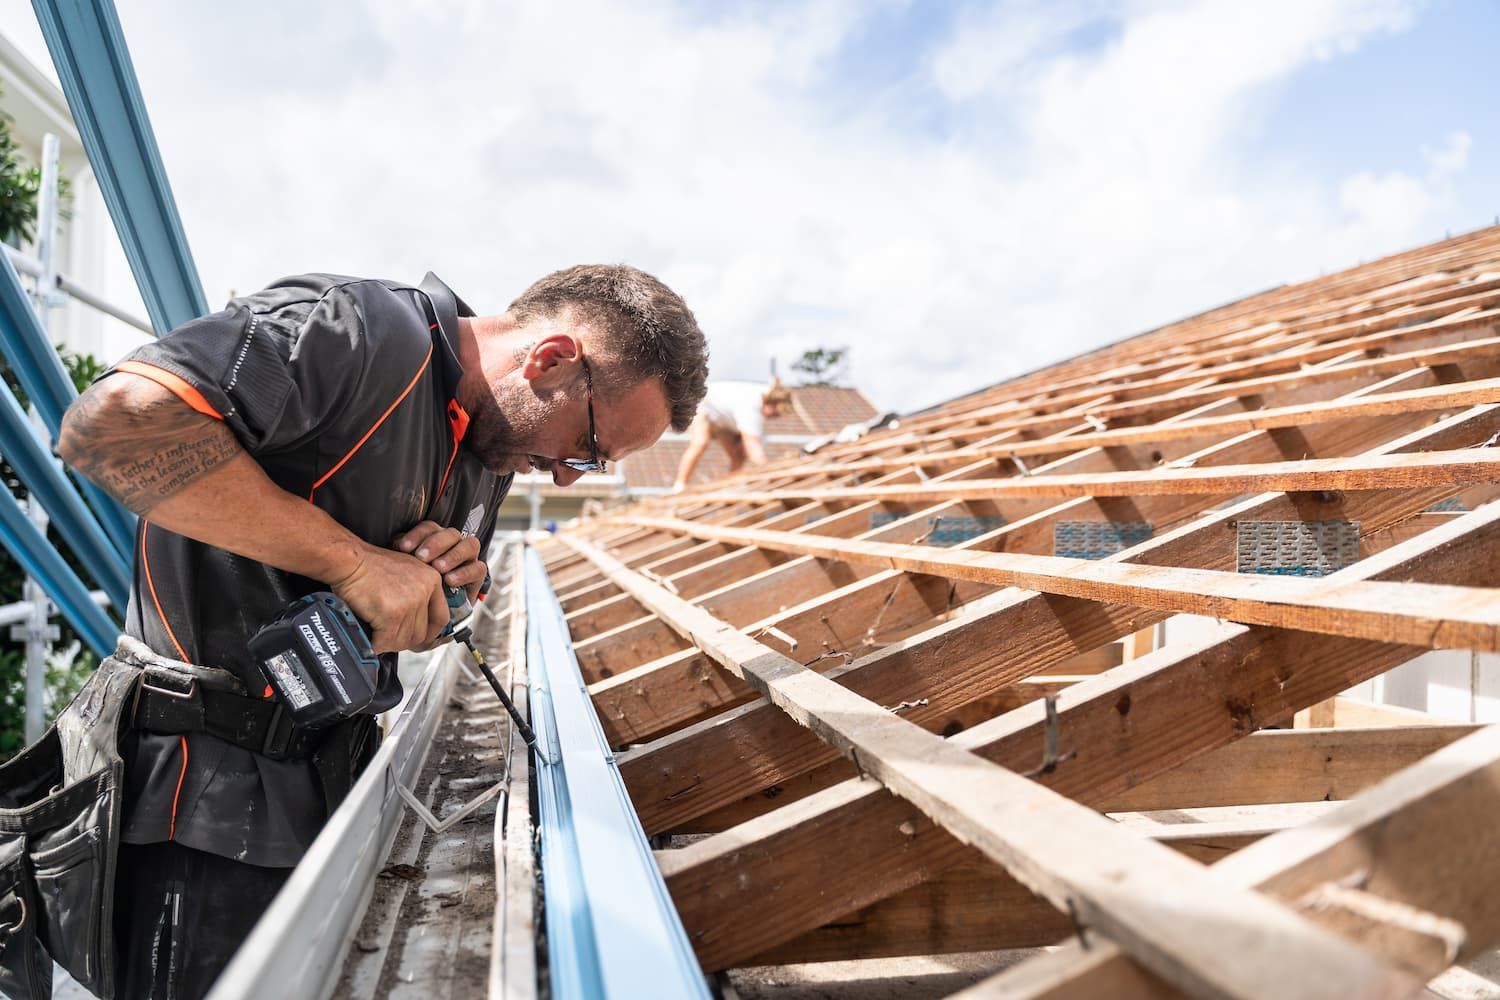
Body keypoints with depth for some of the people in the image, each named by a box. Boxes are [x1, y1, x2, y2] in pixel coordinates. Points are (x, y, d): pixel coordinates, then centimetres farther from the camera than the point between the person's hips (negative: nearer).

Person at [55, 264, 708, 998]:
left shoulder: (494, 448, 7)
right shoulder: (353, 330, -21)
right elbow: (107, 424, -32)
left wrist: (457, 584, -7)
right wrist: (351, 558, -29)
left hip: (338, 770, 8)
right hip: (209, 791, -8)